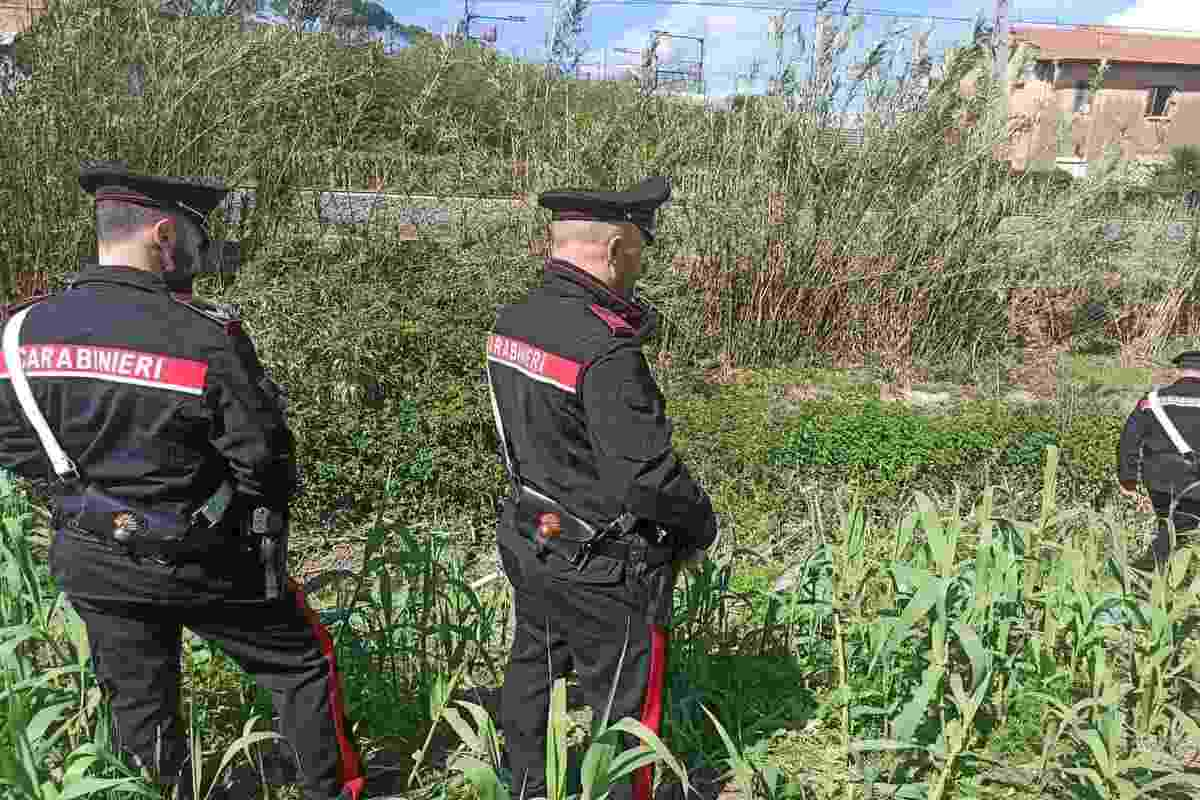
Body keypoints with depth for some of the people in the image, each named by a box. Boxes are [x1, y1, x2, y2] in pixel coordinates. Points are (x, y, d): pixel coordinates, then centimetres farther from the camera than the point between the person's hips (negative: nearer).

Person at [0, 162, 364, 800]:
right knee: (302, 663, 17)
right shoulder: (204, 338, -25)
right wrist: (264, 524, 3)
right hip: (201, 563, -5)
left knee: (139, 705, 23)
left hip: (91, 564, 5)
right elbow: (263, 456, -18)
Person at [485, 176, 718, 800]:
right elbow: (648, 475, -27)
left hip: (527, 540, 9)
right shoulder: (605, 353, -29)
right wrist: (701, 526, -9)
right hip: (601, 568, -8)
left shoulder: (511, 323, -2)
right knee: (625, 708, 12)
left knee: (531, 675, 26)